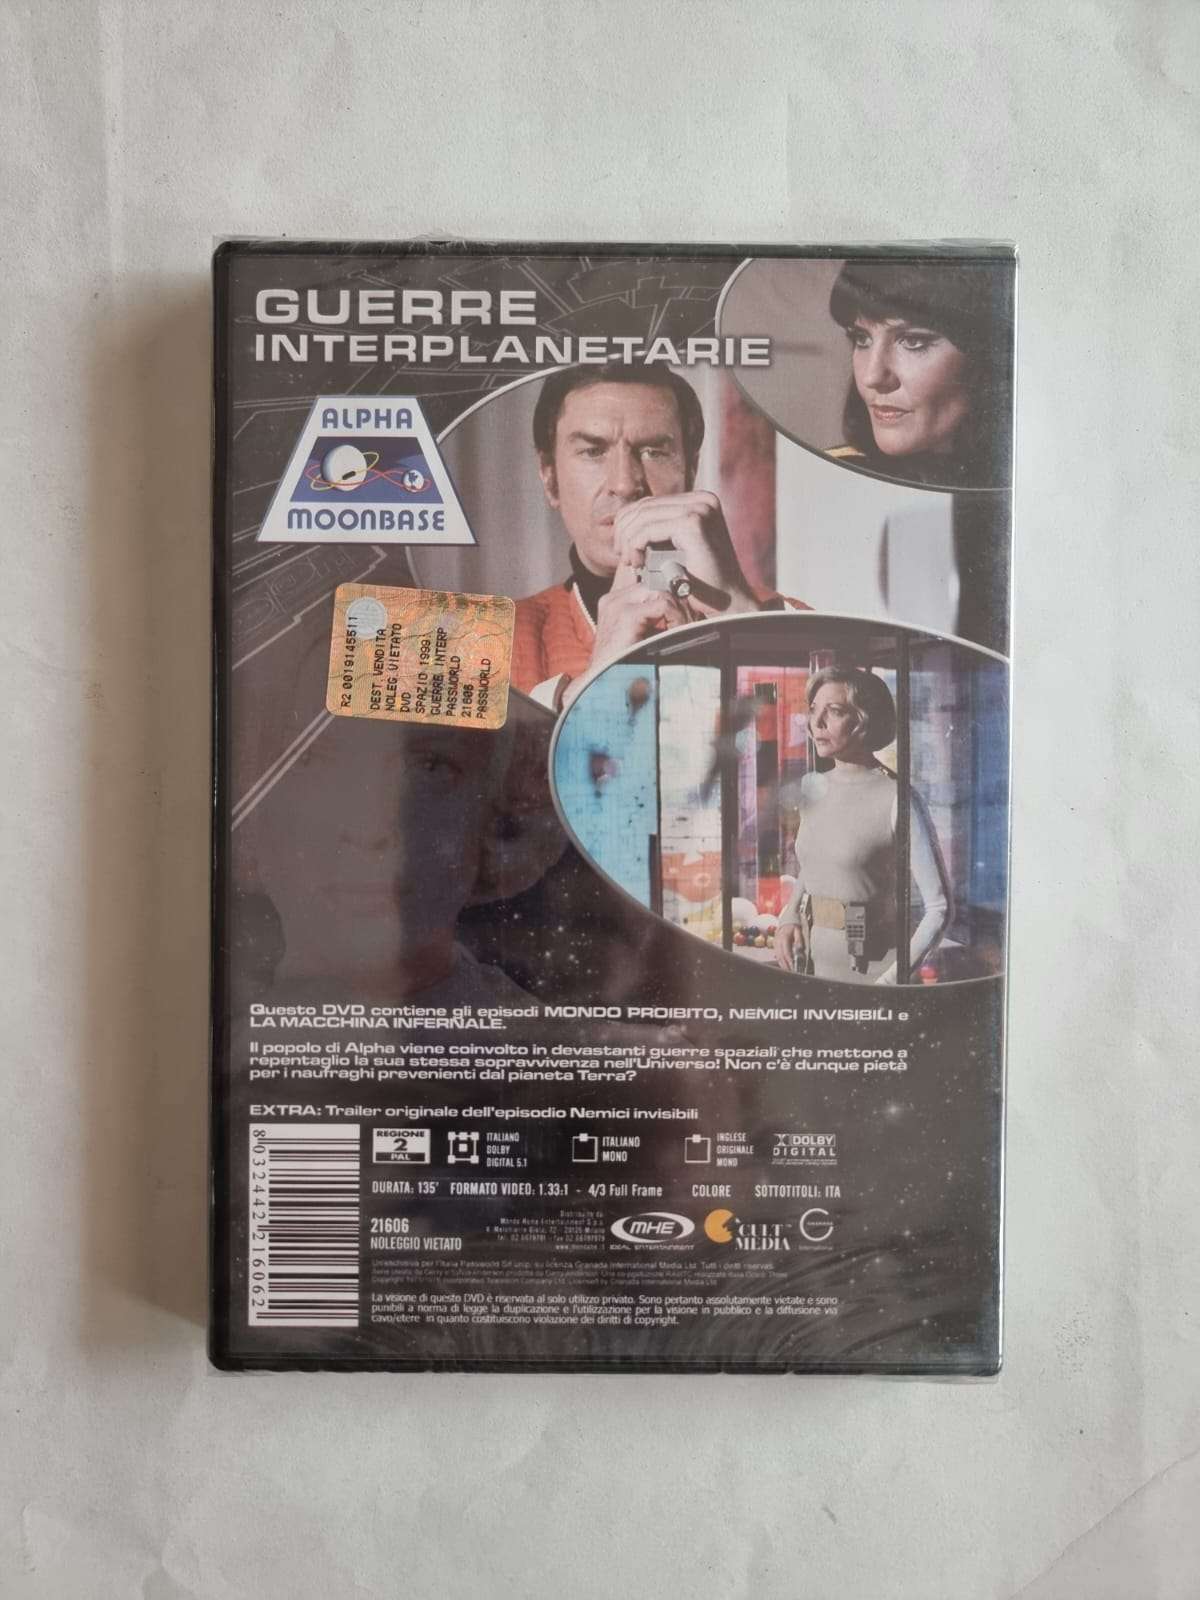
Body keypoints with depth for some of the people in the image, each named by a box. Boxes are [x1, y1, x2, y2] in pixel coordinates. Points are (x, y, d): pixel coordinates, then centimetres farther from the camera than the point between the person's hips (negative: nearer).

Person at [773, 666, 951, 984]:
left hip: (869, 973, -5)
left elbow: (938, 908, -13)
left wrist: (890, 983, -18)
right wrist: (788, 919, 2)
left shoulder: (898, 801, -14)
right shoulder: (811, 786, 4)